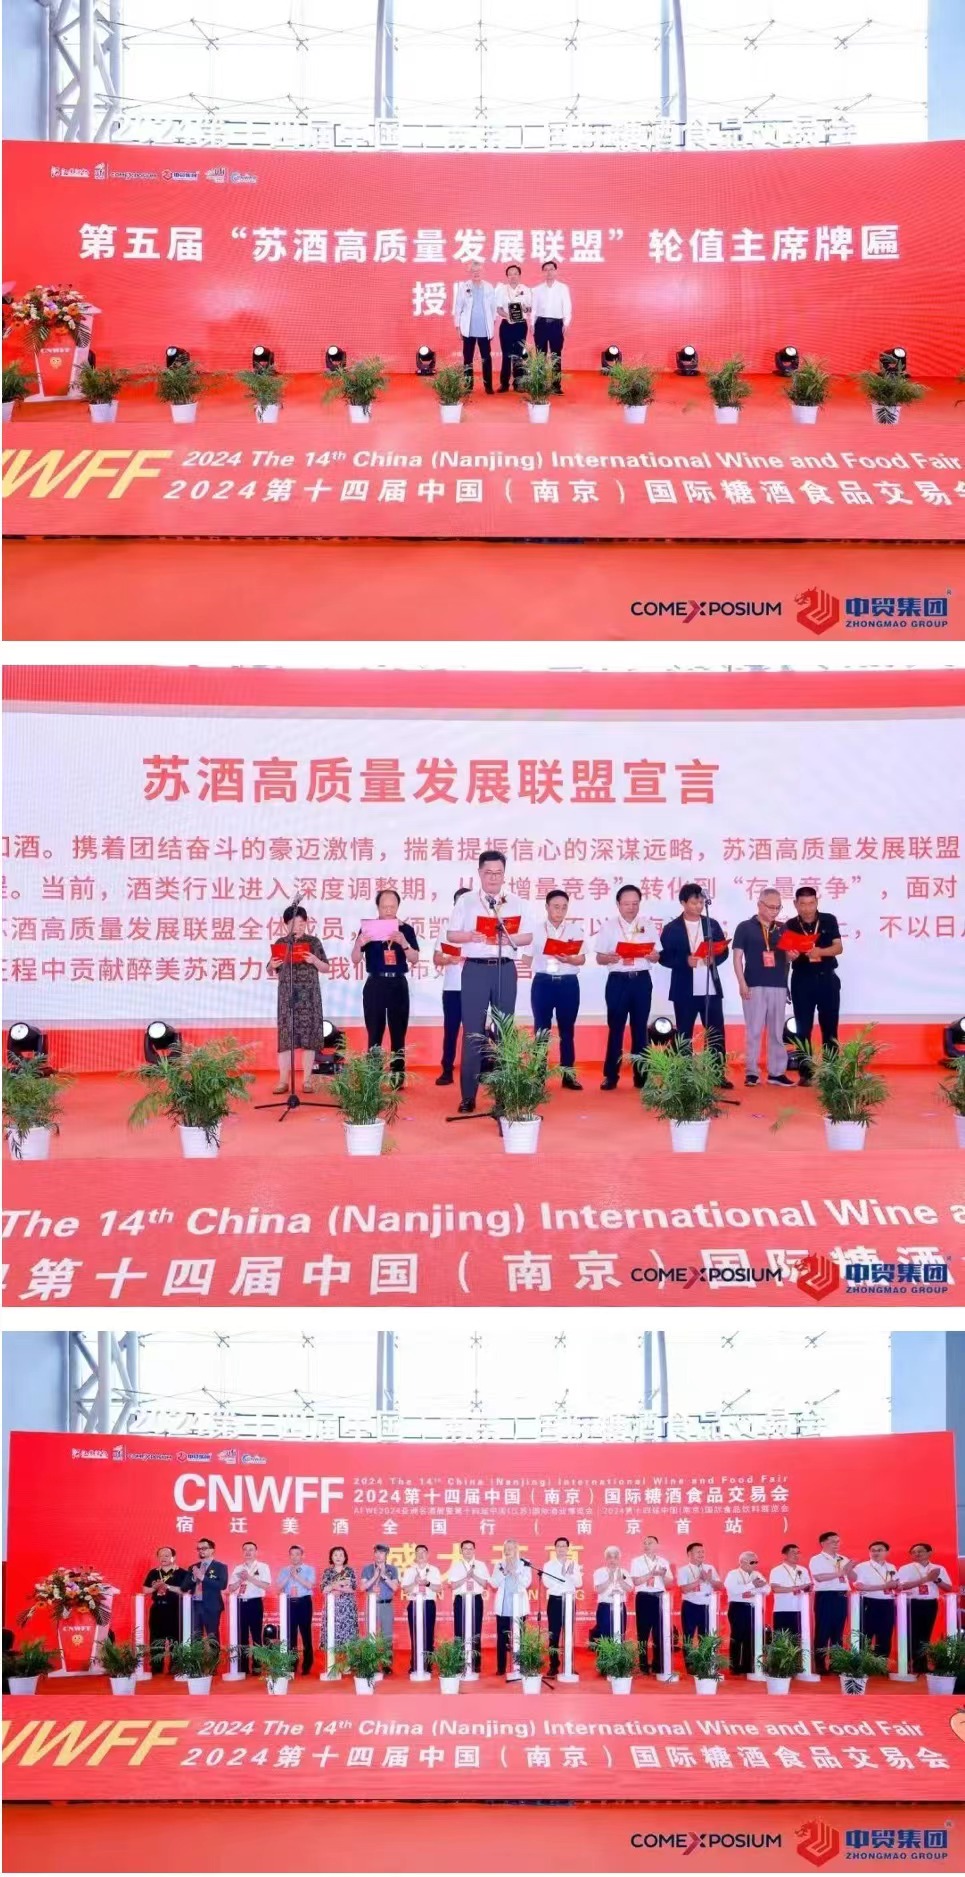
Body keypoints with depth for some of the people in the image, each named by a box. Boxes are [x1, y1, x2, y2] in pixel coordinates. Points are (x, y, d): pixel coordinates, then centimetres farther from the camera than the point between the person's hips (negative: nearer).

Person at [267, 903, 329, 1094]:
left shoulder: (313, 941, 3)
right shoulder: (281, 943, 6)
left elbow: (325, 968, 5)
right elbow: (271, 973, 11)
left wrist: (315, 960, -14)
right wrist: (272, 966, -12)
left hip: (309, 996, -1)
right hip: (287, 996, 1)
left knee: (308, 1035, 0)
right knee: (285, 1035, -3)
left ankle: (307, 1080, 7)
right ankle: (283, 1080, 1)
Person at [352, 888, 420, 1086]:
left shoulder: (406, 930, 4)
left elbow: (415, 959, -3)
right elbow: (355, 960, -1)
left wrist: (403, 942, -20)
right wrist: (359, 942, -22)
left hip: (398, 984, 1)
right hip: (375, 984, -1)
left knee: (398, 1032, 2)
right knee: (374, 1033, -2)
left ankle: (398, 1076, 6)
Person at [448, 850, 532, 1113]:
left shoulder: (516, 902, 8)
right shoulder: (466, 901, 5)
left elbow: (528, 937, 6)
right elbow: (451, 935, 3)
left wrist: (509, 938, -14)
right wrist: (472, 936, -16)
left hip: (505, 969, 2)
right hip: (475, 968, -2)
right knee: (472, 1031, -2)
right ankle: (468, 1095, 2)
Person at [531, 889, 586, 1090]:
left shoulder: (575, 929, 8)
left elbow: (582, 959, 3)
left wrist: (569, 960, -16)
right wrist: (539, 964, -12)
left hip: (569, 984, 1)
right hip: (543, 983, -1)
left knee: (567, 1029, 7)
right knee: (541, 1029, 1)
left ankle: (568, 1073, 12)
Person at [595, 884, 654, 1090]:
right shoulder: (609, 926, 3)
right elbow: (599, 958, 2)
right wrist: (610, 958, -19)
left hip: (641, 980, 2)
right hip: (617, 980, -1)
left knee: (640, 1028, 6)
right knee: (615, 1028, 0)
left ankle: (640, 1075, 12)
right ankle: (611, 1075, 4)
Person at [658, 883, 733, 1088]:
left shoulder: (712, 925, 9)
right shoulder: (672, 928, -1)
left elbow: (724, 951, 11)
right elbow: (664, 957, -4)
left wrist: (714, 959, -10)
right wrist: (685, 961, -18)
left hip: (711, 989, 3)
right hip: (685, 991, -3)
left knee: (716, 1033, 3)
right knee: (684, 1035, 4)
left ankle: (718, 1074, 11)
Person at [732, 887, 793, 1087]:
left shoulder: (782, 930, 10)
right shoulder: (745, 927, -1)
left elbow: (788, 956, 11)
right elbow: (737, 957, -2)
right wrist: (742, 983, -10)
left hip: (779, 986, 4)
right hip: (754, 986, -4)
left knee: (777, 1031, 8)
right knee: (753, 1030, 0)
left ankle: (777, 1072, 13)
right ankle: (751, 1072, 4)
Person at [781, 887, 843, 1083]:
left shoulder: (829, 920, 0)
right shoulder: (790, 926, 0)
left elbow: (838, 947, -5)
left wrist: (820, 951, -23)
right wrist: (791, 955, -28)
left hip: (827, 978, 0)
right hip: (802, 981, 0)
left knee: (830, 1027, 4)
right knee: (803, 1028, 1)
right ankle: (805, 1073, 4)